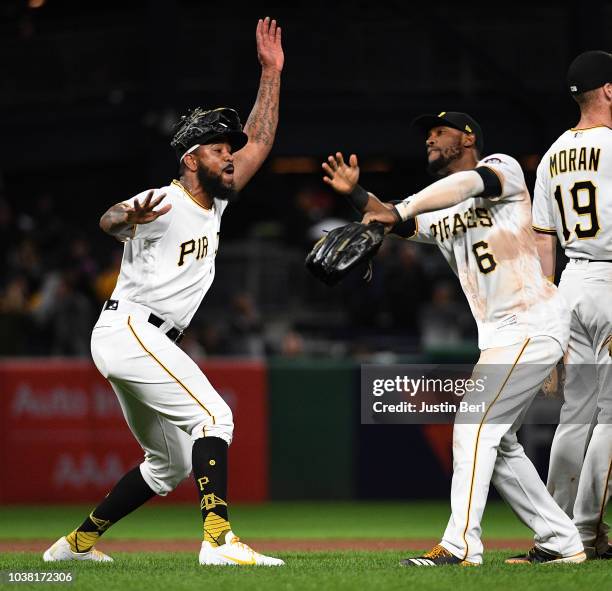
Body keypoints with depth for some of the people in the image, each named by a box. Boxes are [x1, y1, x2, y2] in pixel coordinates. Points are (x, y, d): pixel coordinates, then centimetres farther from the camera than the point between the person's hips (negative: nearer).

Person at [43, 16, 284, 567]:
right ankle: (219, 540, -35)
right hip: (130, 329, -10)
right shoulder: (163, 205, -12)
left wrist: (271, 72, 13)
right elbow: (108, 220, -31)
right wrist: (130, 217, -56)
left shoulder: (213, 202, 13)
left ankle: (79, 541, 20)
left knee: (172, 463, 15)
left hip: (148, 344, 10)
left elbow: (260, 141, 17)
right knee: (212, 417, -23)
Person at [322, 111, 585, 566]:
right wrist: (357, 195, -14)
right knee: (497, 443, 12)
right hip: (499, 335, 10)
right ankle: (561, 542, 18)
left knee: (474, 426, -16)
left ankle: (460, 546, -20)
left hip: (533, 324, -9)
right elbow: (397, 223, 4)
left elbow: (469, 183, -26)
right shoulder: (439, 212, 19)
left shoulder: (503, 168, -4)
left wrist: (398, 209, -34)